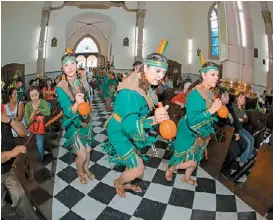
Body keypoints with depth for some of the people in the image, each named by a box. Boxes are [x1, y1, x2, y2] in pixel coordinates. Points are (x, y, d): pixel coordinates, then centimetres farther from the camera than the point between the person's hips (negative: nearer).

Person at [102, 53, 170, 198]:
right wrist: (153, 120, -62)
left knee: (134, 162, 26)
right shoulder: (130, 92, -38)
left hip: (129, 130, 9)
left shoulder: (144, 83, -10)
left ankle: (126, 183, 55)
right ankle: (118, 182, 31)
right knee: (138, 169, -1)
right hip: (120, 132, -8)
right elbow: (128, 124, -46)